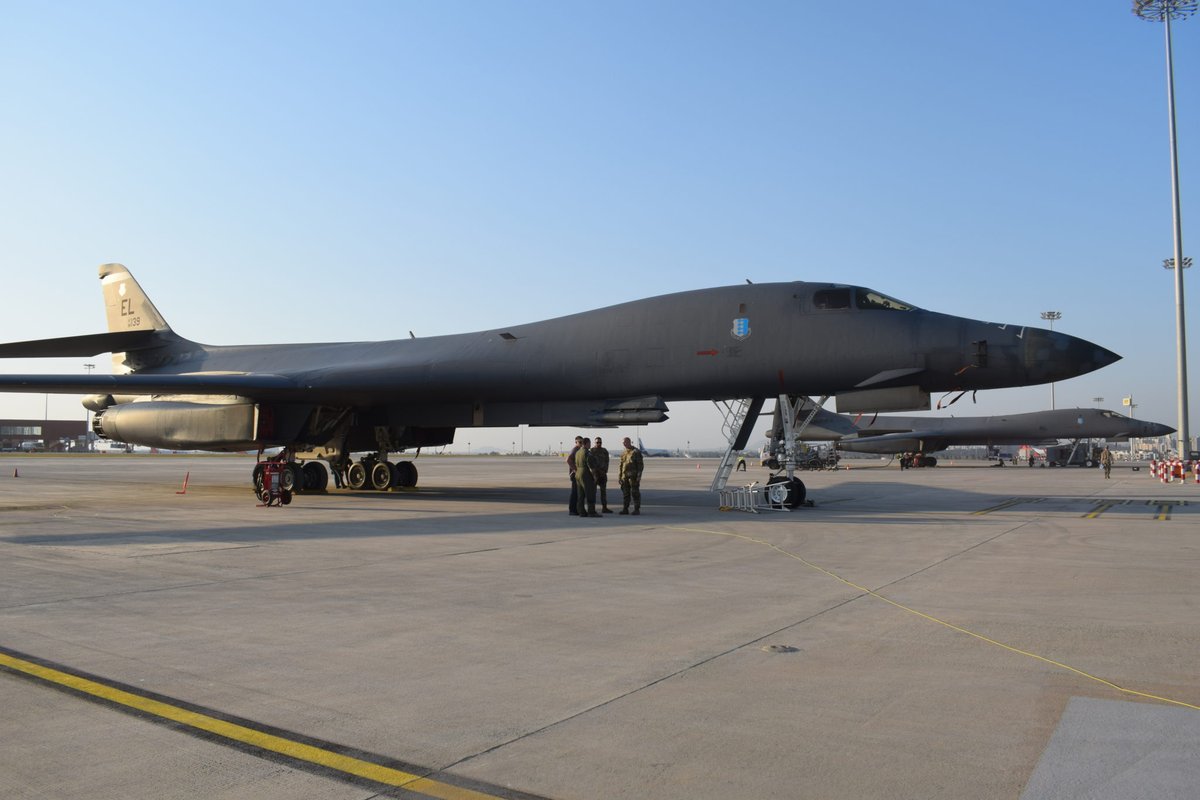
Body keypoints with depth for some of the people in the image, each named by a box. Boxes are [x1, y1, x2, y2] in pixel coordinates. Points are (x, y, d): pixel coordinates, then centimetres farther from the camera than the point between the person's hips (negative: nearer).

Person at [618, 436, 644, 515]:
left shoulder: (636, 452, -5)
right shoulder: (623, 453, 15)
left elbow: (640, 465, -8)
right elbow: (621, 465, 19)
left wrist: (639, 476, -15)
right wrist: (620, 476, 13)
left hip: (633, 476, -6)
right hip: (625, 476, 6)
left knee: (635, 493, -4)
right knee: (625, 493, 6)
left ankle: (637, 509, 0)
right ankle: (625, 509, 12)